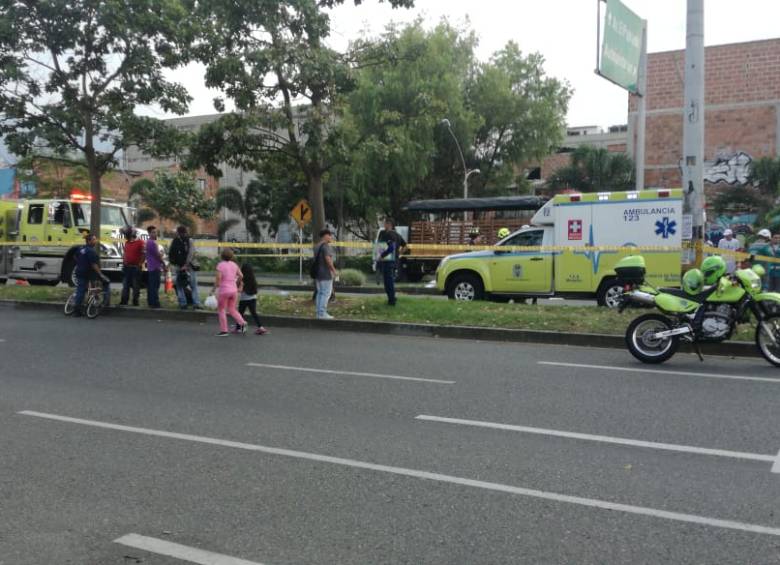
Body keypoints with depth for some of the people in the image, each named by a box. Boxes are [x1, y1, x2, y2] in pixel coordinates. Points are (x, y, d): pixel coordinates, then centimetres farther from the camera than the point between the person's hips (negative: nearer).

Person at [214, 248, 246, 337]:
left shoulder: (220, 265, -9)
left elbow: (218, 277, -18)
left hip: (224, 290, -5)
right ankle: (242, 323, -5)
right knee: (232, 310, 16)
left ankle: (224, 330, 8)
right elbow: (241, 276, 7)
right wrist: (237, 284, 22)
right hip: (233, 290, 5)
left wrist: (215, 286, -3)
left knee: (221, 310, 9)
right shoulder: (234, 264, 7)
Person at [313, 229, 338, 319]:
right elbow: (328, 259, -24)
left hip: (318, 273, 9)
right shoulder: (326, 246, -15)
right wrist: (334, 270, -16)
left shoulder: (317, 246, 14)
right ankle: (322, 313, -9)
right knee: (326, 293, -7)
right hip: (326, 273, -9)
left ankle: (319, 313, 11)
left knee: (320, 293, 11)